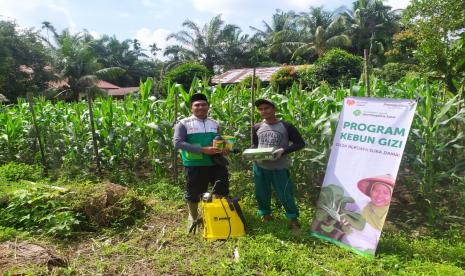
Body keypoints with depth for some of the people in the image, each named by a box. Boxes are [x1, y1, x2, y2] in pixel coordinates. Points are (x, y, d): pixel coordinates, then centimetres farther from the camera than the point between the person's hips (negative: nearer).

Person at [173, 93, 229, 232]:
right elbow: (177, 143, -17)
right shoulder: (184, 124, -5)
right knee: (194, 193, 11)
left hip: (216, 163, 4)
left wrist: (224, 149, -6)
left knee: (222, 190, 10)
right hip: (195, 165, -3)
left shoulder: (214, 124, 10)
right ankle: (193, 217, 39)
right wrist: (203, 150, -24)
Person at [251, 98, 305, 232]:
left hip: (279, 167, -4)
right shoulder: (257, 128, 6)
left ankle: (293, 218, 23)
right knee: (261, 193, 14)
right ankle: (265, 215, 36)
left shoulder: (286, 126, -5)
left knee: (285, 194, 1)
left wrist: (283, 150, -18)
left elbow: (300, 143, -4)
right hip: (260, 166, 4)